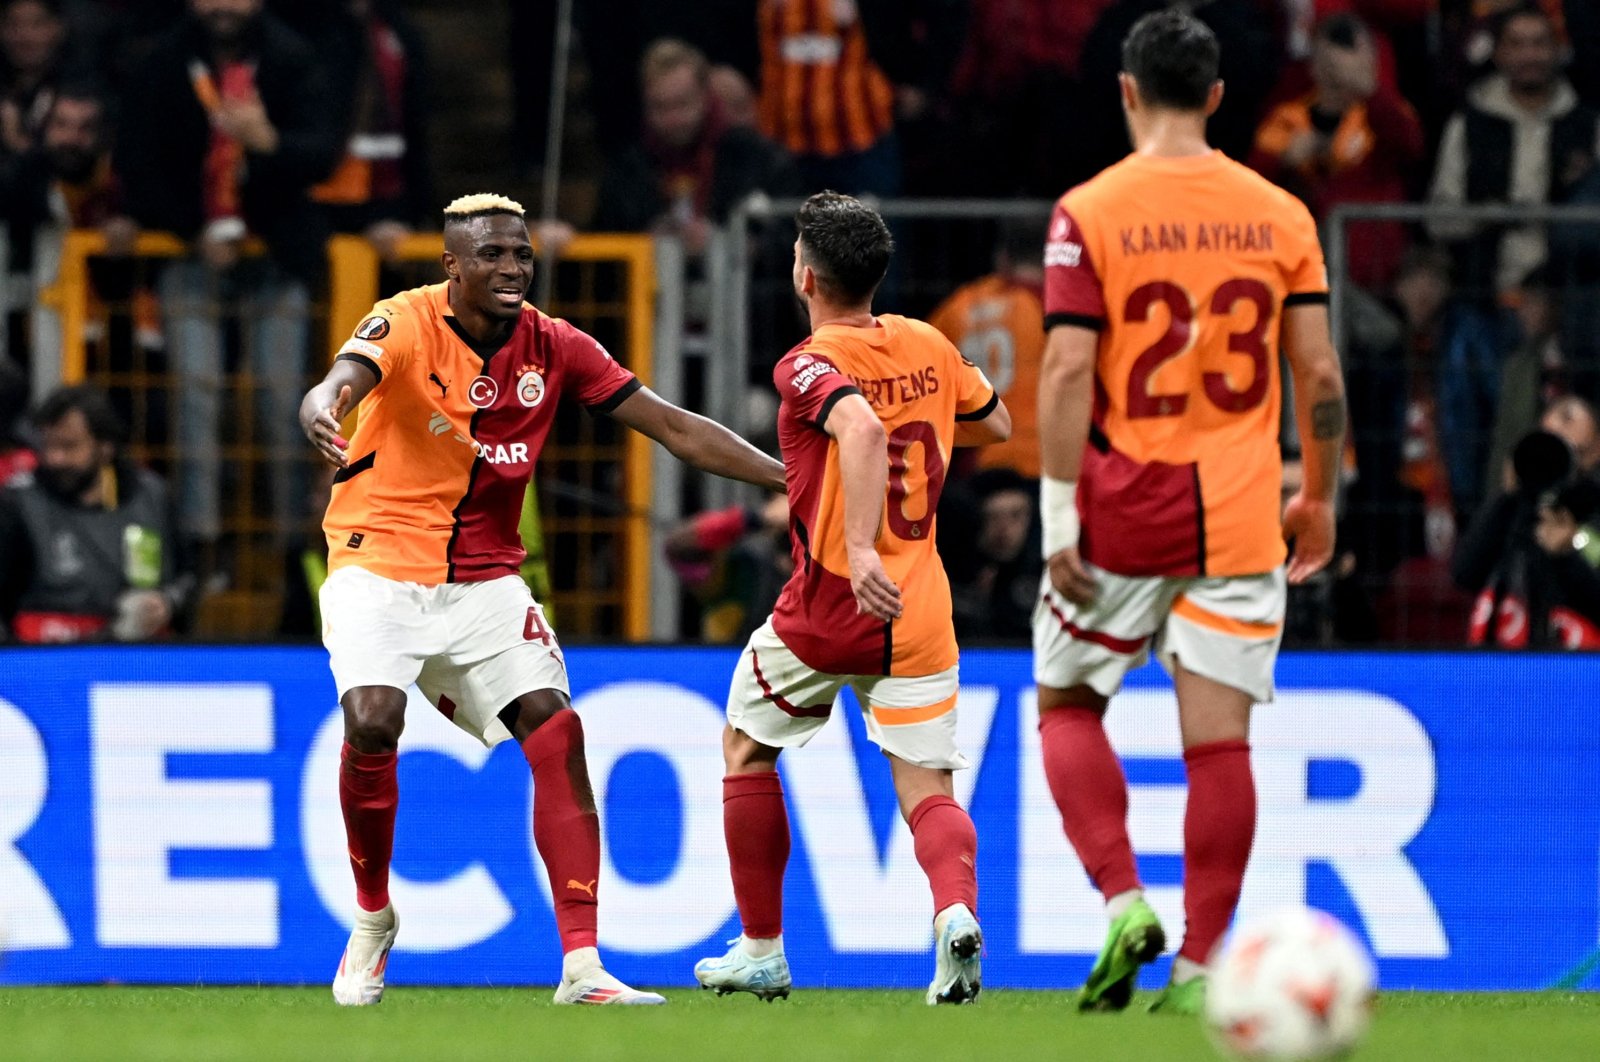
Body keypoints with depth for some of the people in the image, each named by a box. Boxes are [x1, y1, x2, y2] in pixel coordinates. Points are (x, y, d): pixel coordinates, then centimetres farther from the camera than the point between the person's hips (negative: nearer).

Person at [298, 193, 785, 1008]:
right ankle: (372, 917, 1)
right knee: (372, 721, -25)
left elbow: (675, 429, 3)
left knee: (555, 734, -10)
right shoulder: (407, 325, -13)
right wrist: (323, 408, -61)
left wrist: (799, 479, -4)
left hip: (484, 582, 4)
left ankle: (581, 966, -9)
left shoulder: (554, 349, -1)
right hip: (379, 565, -4)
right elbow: (348, 376, -35)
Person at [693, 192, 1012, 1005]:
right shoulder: (927, 347, 5)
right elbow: (995, 425, 23)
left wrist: (860, 548, -40)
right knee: (927, 787, 4)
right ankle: (956, 908, -30)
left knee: (745, 747, 20)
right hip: (917, 611, 4)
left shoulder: (808, 367, -13)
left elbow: (861, 427, -35)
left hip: (828, 608, -4)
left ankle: (762, 952, 24)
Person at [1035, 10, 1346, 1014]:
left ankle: (1124, 899, -4)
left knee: (1068, 705, 14)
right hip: (1241, 518, 2)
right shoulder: (1280, 215, 4)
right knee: (1219, 736, 2)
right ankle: (1202, 960, -3)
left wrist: (1060, 517, -8)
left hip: (1123, 514, -2)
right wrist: (1322, 500, 16)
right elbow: (1320, 377, 4)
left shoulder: (1090, 214, -5)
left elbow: (1068, 374, -11)